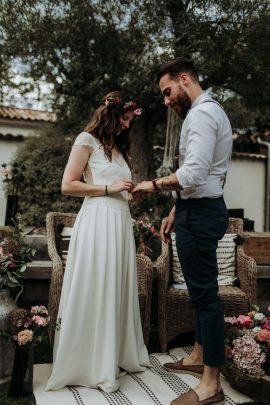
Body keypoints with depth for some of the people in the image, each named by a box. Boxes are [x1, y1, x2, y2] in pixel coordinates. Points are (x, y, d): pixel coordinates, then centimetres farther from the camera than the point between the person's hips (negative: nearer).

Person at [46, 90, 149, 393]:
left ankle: (118, 356, 21)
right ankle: (92, 365, 7)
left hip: (121, 222, 8)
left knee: (117, 290, 9)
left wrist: (130, 190, 7)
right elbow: (68, 186, -7)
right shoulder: (87, 140, 1)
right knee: (95, 291, -4)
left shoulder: (118, 147, 24)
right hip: (98, 220, -7)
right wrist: (109, 189, -9)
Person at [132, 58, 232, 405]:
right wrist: (174, 213, 18)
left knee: (204, 292, -5)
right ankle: (199, 357, 32)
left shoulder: (201, 113, -13)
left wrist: (154, 184, -11)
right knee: (200, 289, 17)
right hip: (199, 209, 11)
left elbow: (192, 174, -26)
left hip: (200, 214, -11)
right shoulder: (207, 112, 20)